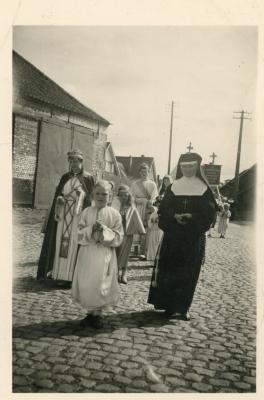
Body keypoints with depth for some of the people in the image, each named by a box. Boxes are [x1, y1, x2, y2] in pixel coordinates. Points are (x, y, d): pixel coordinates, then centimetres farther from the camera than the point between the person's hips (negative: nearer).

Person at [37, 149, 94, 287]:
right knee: (61, 243, 3)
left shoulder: (88, 178, -1)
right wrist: (59, 199, -8)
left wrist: (82, 194, -19)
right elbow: (57, 194, 12)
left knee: (74, 245, -4)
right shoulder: (65, 177, 11)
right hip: (63, 215, 4)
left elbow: (91, 199, -1)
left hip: (78, 215, -4)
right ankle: (60, 274, 10)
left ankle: (72, 277, 0)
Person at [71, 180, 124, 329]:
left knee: (101, 285, 0)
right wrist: (91, 229, -17)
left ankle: (98, 314, 21)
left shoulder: (114, 214, -2)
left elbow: (118, 238, -4)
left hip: (105, 255, -2)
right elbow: (79, 235, 1)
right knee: (86, 285, 5)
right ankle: (91, 313, 24)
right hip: (87, 254, 2)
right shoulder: (86, 212, 4)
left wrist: (104, 230, -18)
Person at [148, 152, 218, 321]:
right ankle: (170, 304, 13)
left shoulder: (203, 188, 2)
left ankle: (182, 307, 9)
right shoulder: (174, 187, 7)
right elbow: (164, 210, 3)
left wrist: (192, 217, -18)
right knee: (170, 269, 1)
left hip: (194, 237, -1)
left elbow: (209, 212, -4)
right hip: (173, 235, 1)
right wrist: (175, 216, -16)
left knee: (189, 273, 0)